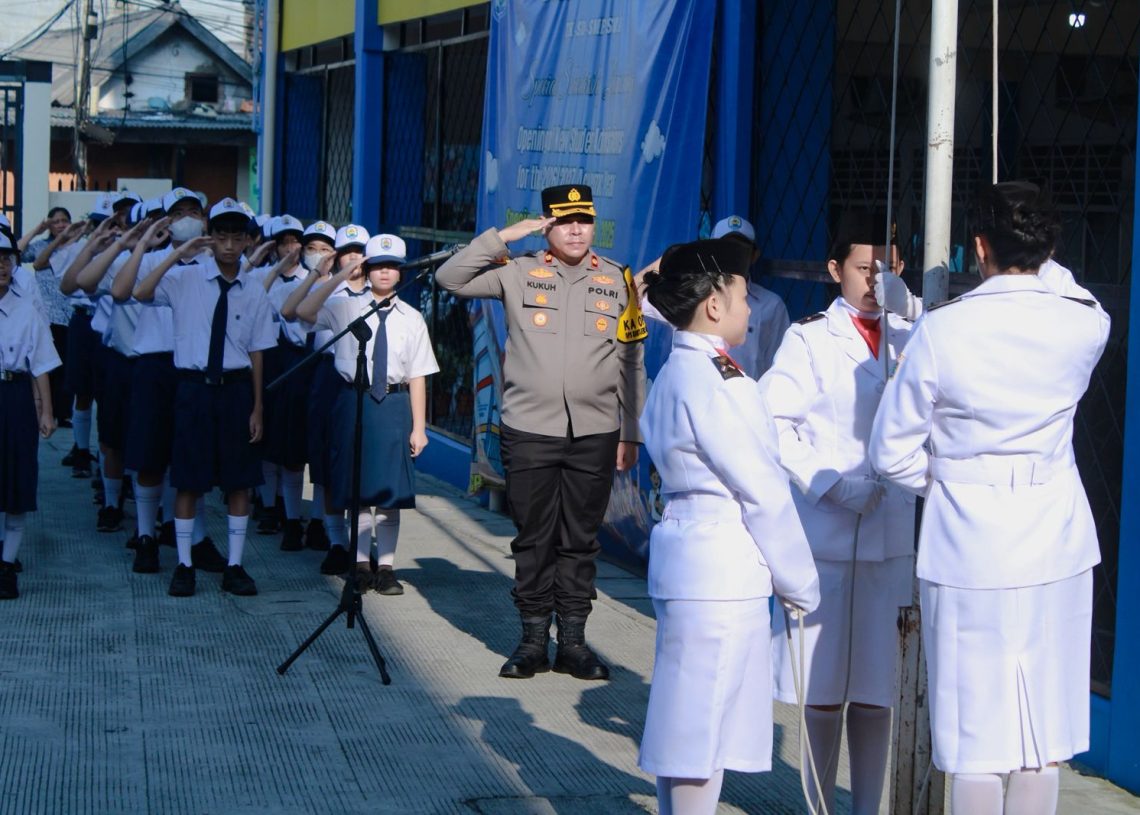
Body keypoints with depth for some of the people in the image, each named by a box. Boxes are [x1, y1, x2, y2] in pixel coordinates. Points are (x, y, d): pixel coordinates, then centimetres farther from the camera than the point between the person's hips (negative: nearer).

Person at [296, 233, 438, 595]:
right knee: (358, 488, 6)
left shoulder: (411, 319, 3)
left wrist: (418, 427, -1)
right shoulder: (347, 308, 2)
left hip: (394, 404, 0)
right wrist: (340, 276, -15)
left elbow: (417, 376, 2)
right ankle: (361, 563, 17)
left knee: (391, 490, 4)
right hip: (354, 401, 0)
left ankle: (386, 566, 13)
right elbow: (304, 311, -16)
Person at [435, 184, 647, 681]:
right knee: (533, 538, 6)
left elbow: (632, 365, 9)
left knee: (580, 541, 7)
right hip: (529, 433, -1)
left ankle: (573, 639, 15)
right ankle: (533, 638, 15)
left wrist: (631, 435, 8)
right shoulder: (519, 273, 2)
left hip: (595, 435, 1)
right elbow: (450, 278, -2)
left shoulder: (618, 281, 7)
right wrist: (502, 237, -9)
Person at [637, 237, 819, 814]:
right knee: (703, 728, -4)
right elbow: (762, 491, -14)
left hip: (686, 552, 10)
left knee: (687, 725, 15)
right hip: (723, 572, -10)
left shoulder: (674, 373, 14)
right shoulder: (714, 379, -16)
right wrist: (802, 585, -5)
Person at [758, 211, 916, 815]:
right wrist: (828, 483, -16)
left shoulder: (910, 339, 10)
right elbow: (773, 423, -9)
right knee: (823, 684, 4)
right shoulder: (810, 339, 0)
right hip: (825, 536, -3)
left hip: (891, 535, 3)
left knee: (875, 684, 9)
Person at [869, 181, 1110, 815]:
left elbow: (893, 452, -5)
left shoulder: (943, 330, -11)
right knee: (1045, 726, 11)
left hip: (970, 548, -3)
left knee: (975, 729, 5)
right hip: (1058, 547, 3)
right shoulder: (1085, 326, -5)